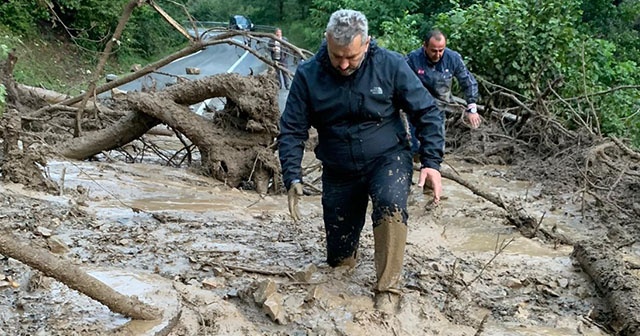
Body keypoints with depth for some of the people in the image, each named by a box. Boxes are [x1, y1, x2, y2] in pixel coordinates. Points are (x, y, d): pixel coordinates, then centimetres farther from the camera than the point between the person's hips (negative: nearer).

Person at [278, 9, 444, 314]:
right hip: (339, 171, 2)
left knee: (390, 203, -37)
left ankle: (388, 289, -22)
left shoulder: (390, 65, -14)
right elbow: (292, 130, -7)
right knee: (339, 260, 8)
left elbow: (427, 112, -7)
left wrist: (432, 162, -16)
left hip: (388, 158, -2)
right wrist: (293, 178, -18)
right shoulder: (308, 75, -12)